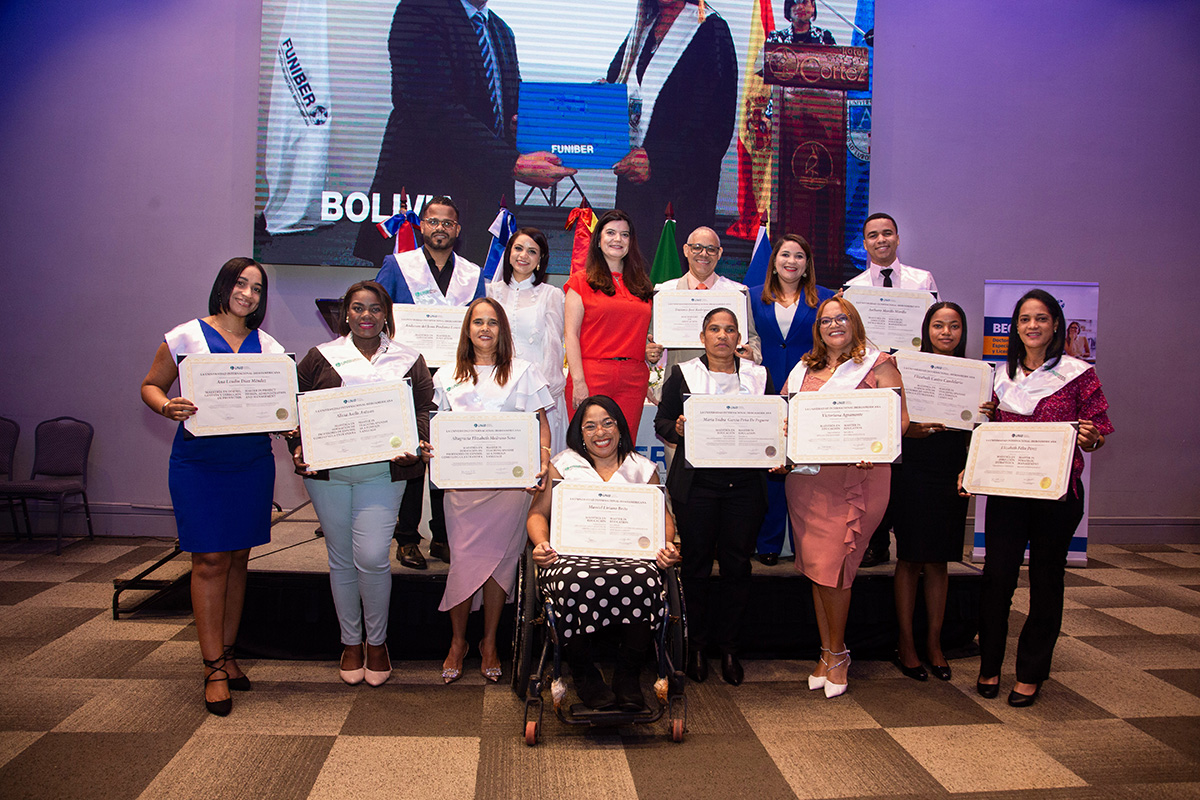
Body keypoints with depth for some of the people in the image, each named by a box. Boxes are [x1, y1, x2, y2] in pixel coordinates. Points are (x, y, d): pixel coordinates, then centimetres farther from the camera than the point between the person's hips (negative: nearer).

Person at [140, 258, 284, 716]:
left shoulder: (268, 347, 9)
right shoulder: (187, 337, 1)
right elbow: (151, 386, 5)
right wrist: (168, 407, -17)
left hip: (253, 463, 3)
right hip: (199, 463, -3)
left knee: (238, 557, 9)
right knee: (210, 560, -4)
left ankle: (227, 653, 22)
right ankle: (214, 668, 4)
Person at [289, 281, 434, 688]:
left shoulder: (408, 360, 8)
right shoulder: (321, 357, 9)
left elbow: (424, 408, 5)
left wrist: (414, 445, -12)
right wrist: (298, 447, -6)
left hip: (382, 472, -1)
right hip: (327, 472, 2)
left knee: (372, 558, -9)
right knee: (341, 559, 9)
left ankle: (377, 642, 12)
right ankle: (350, 643, 26)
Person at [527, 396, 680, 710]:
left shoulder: (642, 468, 21)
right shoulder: (563, 464, 17)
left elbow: (662, 516, 15)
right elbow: (537, 513, 12)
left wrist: (667, 546, -7)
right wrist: (541, 543, -9)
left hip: (630, 555, 1)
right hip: (572, 555, -1)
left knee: (646, 581, -34)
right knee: (576, 583, -36)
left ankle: (628, 674, -13)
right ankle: (584, 675, -12)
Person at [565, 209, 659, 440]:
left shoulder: (642, 285, 18)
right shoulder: (582, 281, 5)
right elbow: (571, 334, -2)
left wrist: (652, 351, 3)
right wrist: (578, 382, -12)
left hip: (634, 379, 4)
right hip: (592, 375, -4)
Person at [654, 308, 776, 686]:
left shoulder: (759, 376, 12)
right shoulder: (683, 375, 8)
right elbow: (661, 422, 6)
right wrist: (678, 429, -15)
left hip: (745, 485, 2)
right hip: (696, 482, -1)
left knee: (737, 563, 3)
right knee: (696, 563, 3)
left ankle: (730, 647, 17)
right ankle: (695, 646, 17)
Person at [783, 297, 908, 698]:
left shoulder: (878, 365, 3)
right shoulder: (803, 369, 18)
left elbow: (900, 419, -3)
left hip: (854, 478, -5)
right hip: (806, 477, 5)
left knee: (832, 566, -7)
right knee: (814, 566, 6)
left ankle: (837, 652, 13)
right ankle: (827, 651, 20)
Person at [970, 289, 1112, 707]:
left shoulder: (1078, 373, -1)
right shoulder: (1004, 376, 9)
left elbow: (1099, 431, 0)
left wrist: (1090, 438, -22)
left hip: (1057, 491, -2)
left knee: (1046, 578, 7)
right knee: (996, 575, 1)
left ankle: (1031, 673, 20)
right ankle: (989, 665, 17)